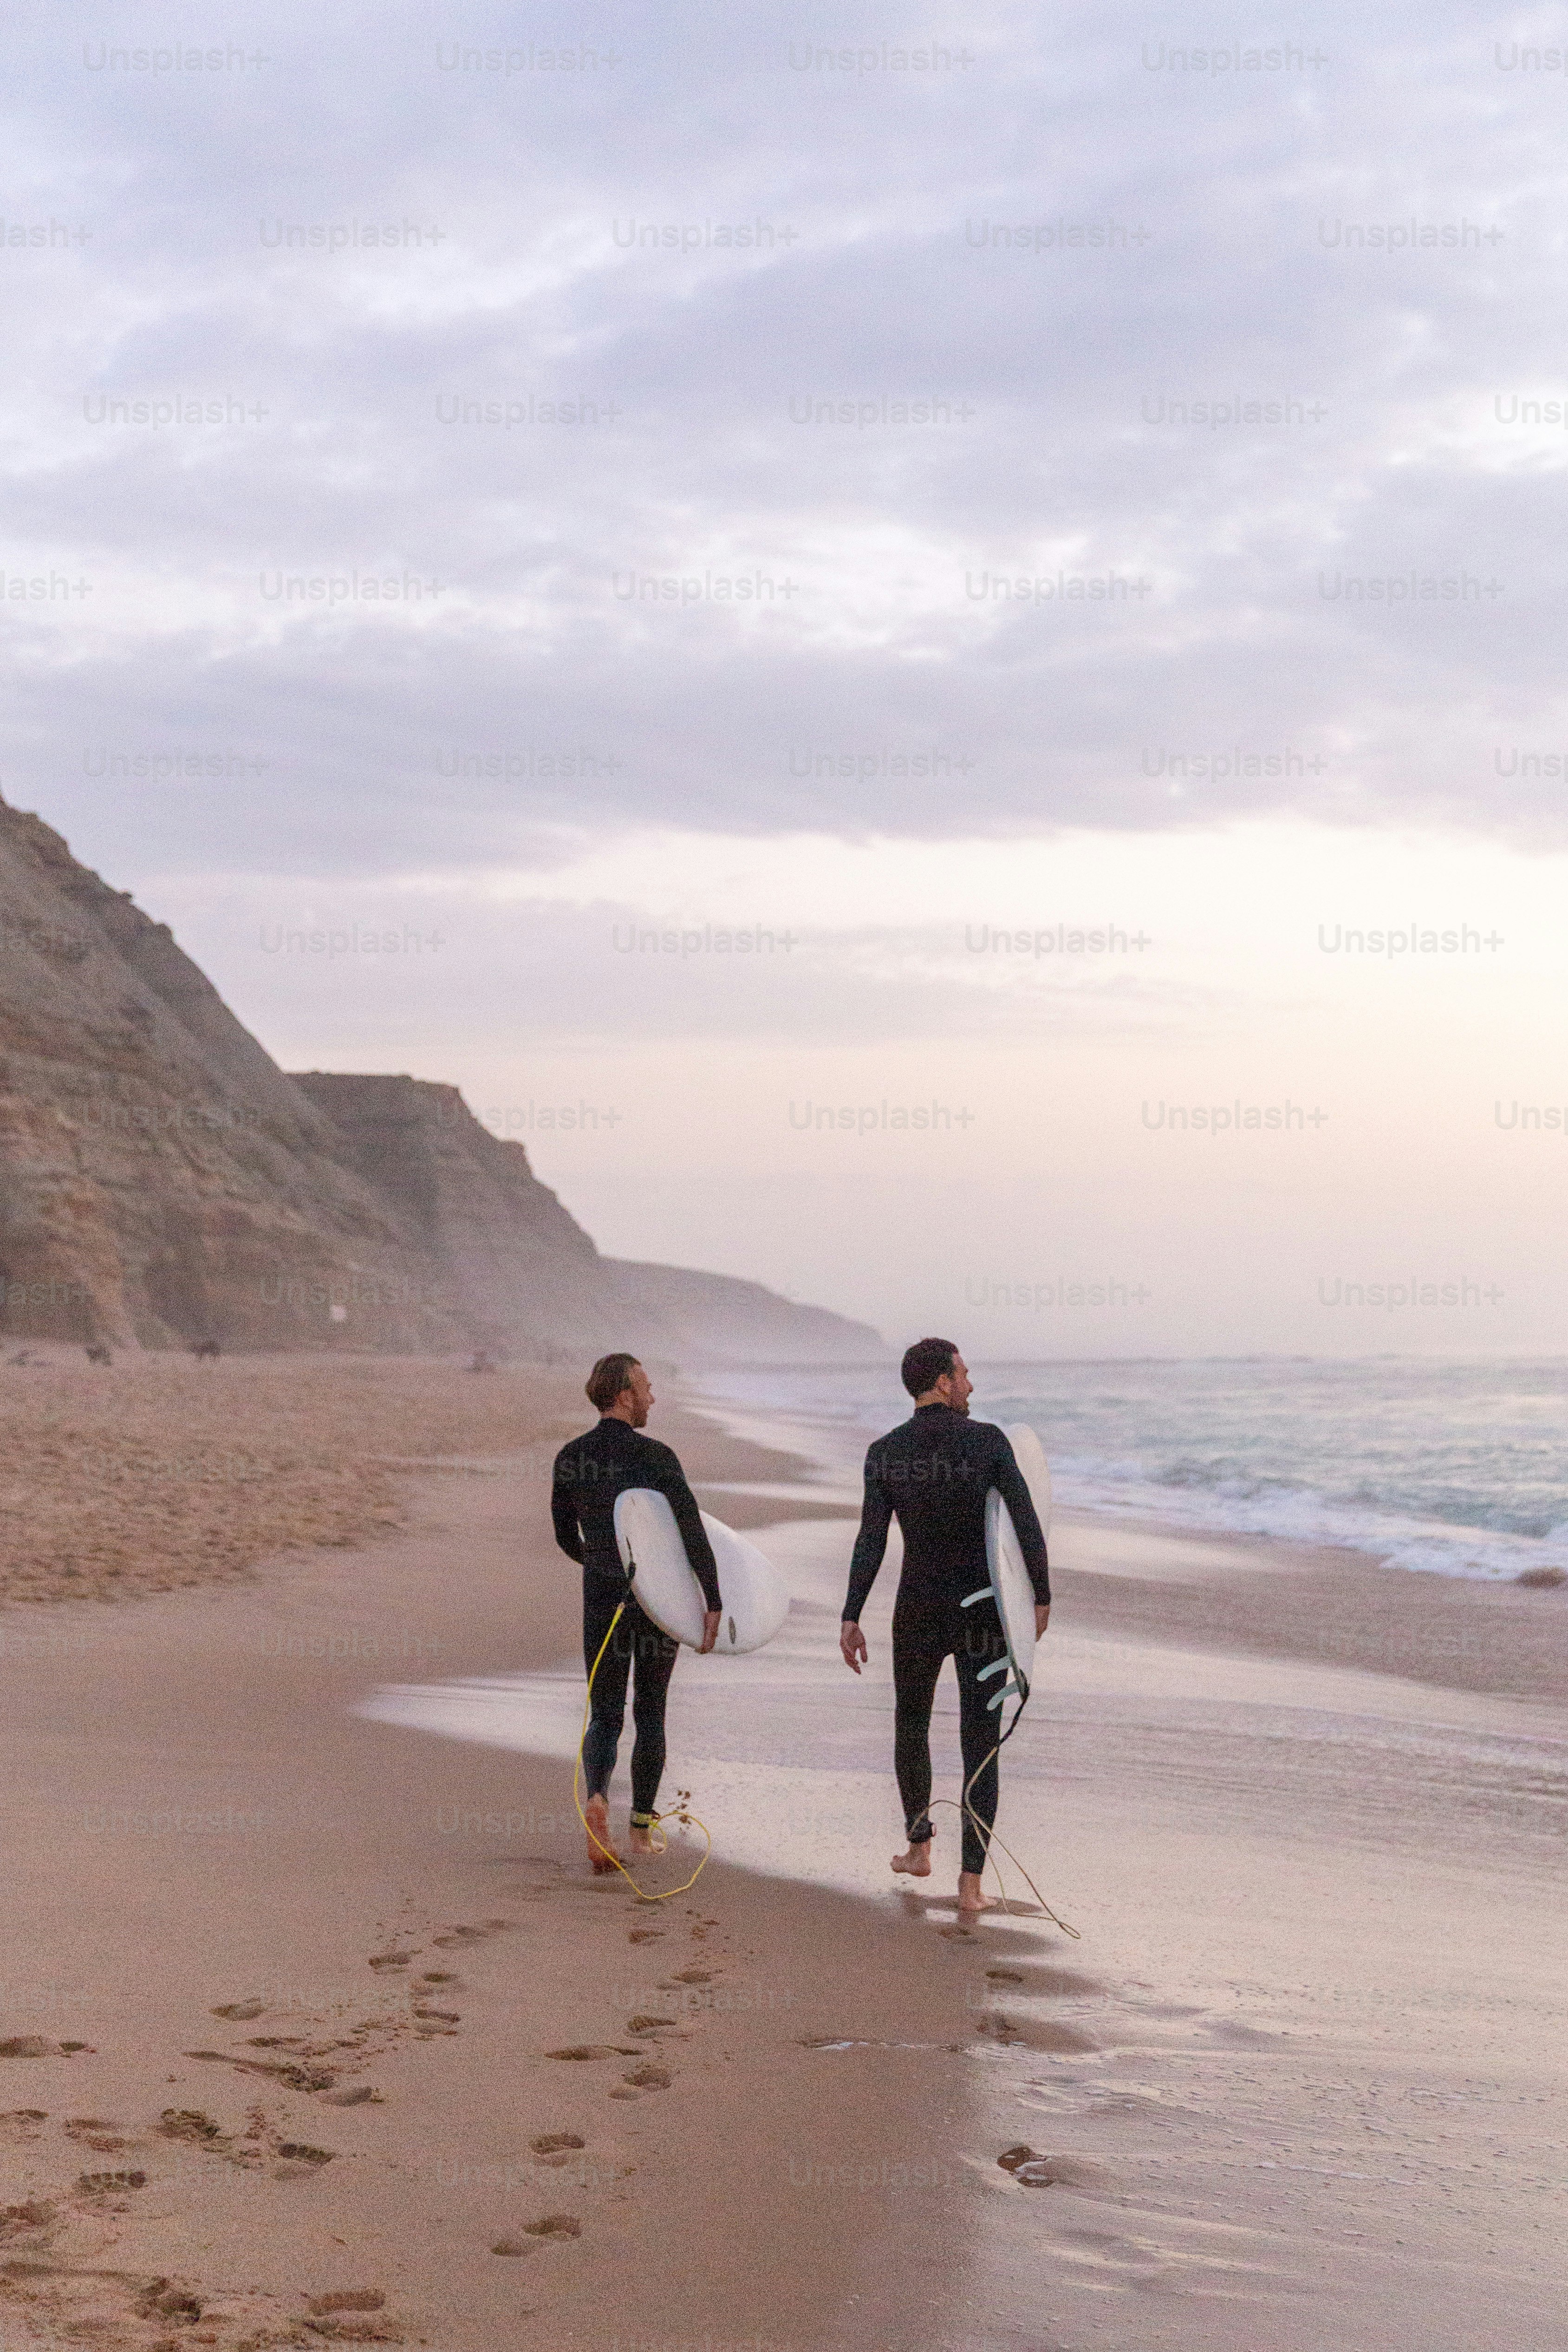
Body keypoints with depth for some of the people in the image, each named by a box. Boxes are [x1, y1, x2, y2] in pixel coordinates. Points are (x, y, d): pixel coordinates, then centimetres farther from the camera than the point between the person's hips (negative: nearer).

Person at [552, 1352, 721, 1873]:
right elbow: (694, 1533, -18)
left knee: (605, 1718, 8)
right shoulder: (656, 1457, -13)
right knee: (650, 1714, 15)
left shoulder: (570, 1458, 1)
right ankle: (642, 1826, 19)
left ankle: (597, 1800, -21)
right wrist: (713, 1603, -13)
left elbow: (567, 1539, 11)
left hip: (602, 1601, 3)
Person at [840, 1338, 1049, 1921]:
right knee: (981, 1744, 1)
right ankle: (971, 1883, -7)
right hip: (983, 1615, -1)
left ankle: (919, 1847, 38)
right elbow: (1028, 1526, -10)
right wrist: (1042, 1599, 1)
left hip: (918, 1614, 2)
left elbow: (871, 1541, -11)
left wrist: (851, 1619, -9)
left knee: (911, 1725, 25)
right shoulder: (988, 1440, -8)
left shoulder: (884, 1452, -5)